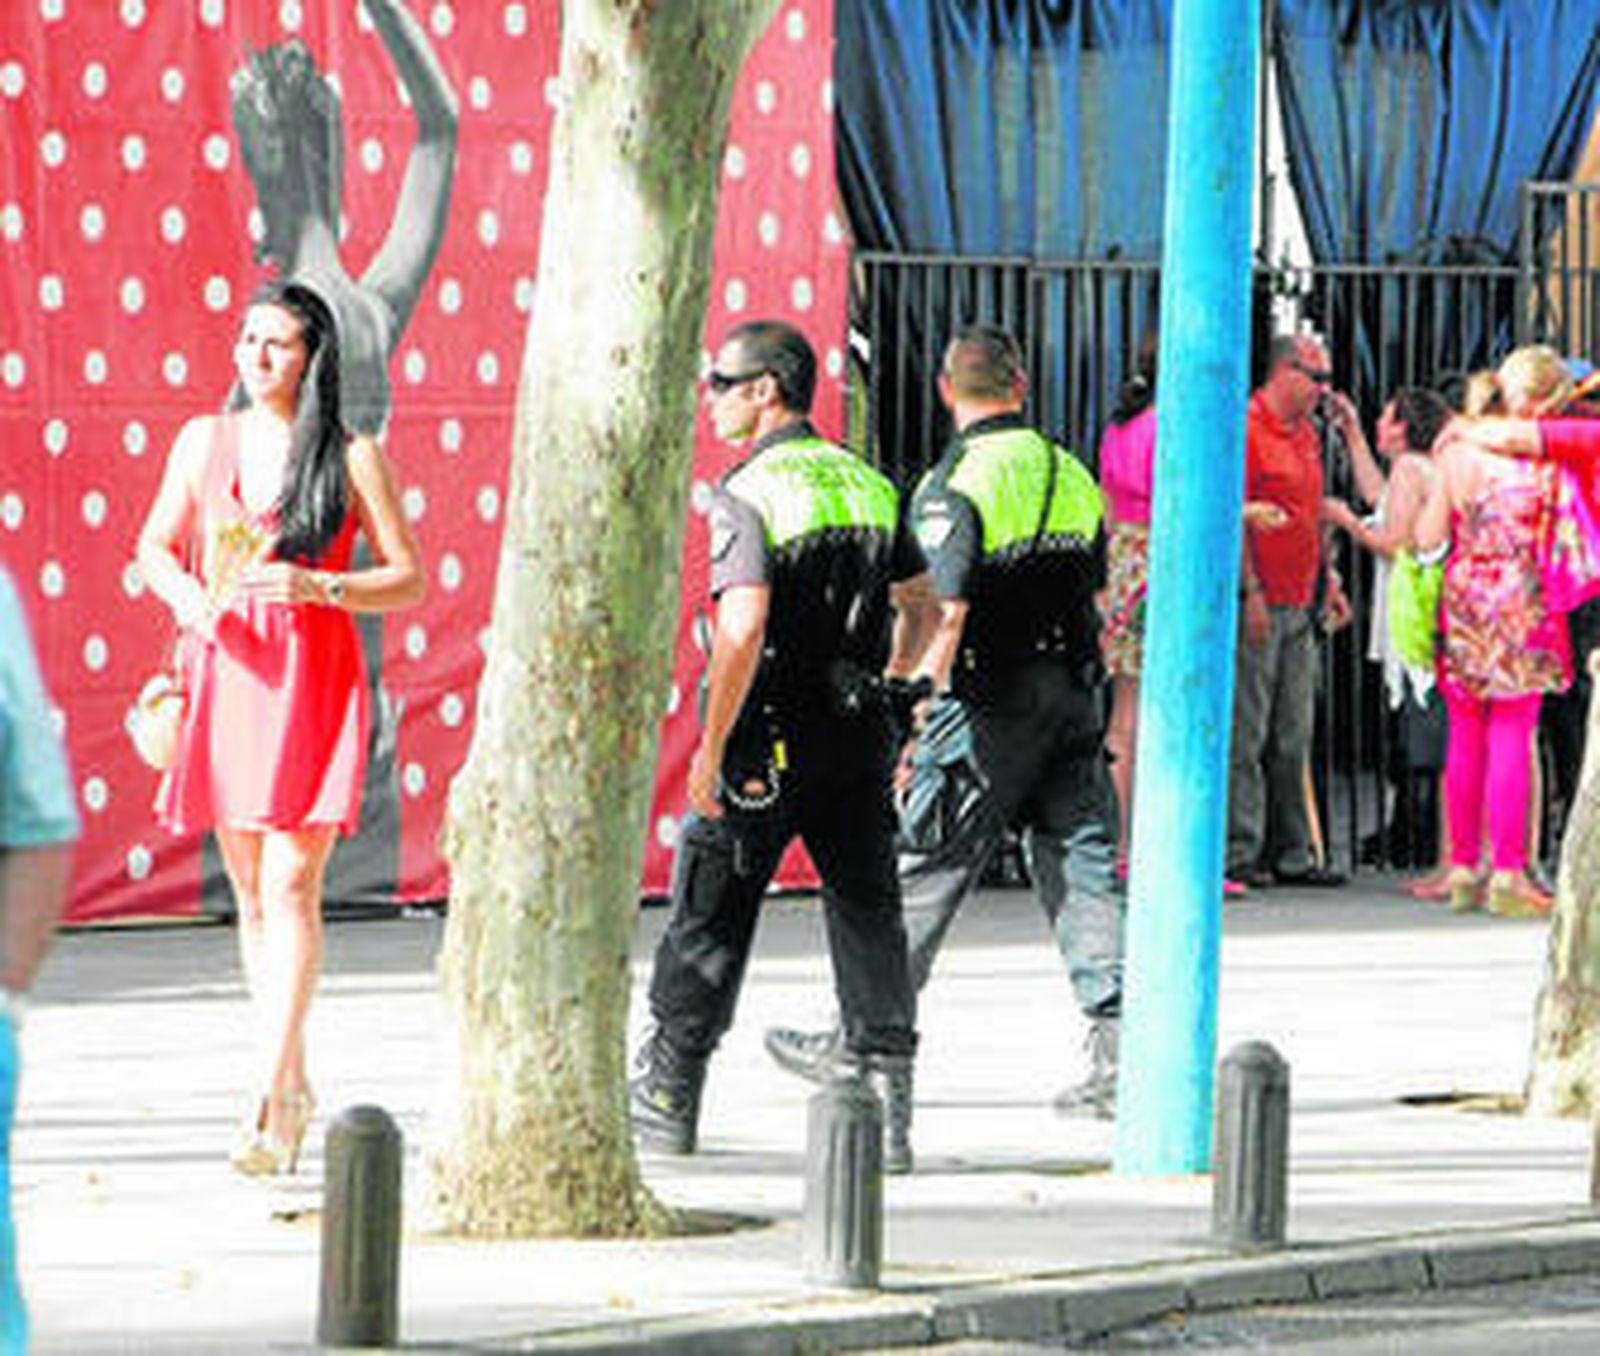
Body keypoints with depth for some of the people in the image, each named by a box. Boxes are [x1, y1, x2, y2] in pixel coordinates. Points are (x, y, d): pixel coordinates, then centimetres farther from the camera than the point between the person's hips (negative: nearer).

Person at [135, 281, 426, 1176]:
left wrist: (317, 587, -15)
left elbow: (409, 580, 1)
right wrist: (186, 595, -4)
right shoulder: (205, 441, 9)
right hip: (226, 671, 4)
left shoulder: (351, 457, 0)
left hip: (314, 682, -4)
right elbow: (158, 546, 18)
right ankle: (294, 1083, 19)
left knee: (291, 885, -12)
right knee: (252, 892, 8)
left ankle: (273, 1097, -16)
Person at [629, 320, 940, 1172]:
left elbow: (743, 630, -22)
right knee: (868, 917, 5)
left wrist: (712, 746, -16)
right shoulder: (867, 486, 9)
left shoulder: (749, 495, -12)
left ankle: (667, 1099, 18)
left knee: (709, 919, 8)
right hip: (858, 739, 6)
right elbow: (922, 607, 17)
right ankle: (886, 1108, -1)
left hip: (769, 740, -5)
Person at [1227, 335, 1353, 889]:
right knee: (1246, 734, -5)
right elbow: (1234, 516, -15)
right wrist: (1251, 593, -18)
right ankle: (1238, 852, -3)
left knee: (1292, 738, 10)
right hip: (1259, 606, -9)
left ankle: (1291, 853, 13)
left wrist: (1329, 581, 19)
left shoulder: (1308, 434, 17)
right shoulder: (1247, 428, -10)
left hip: (1300, 606, 9)